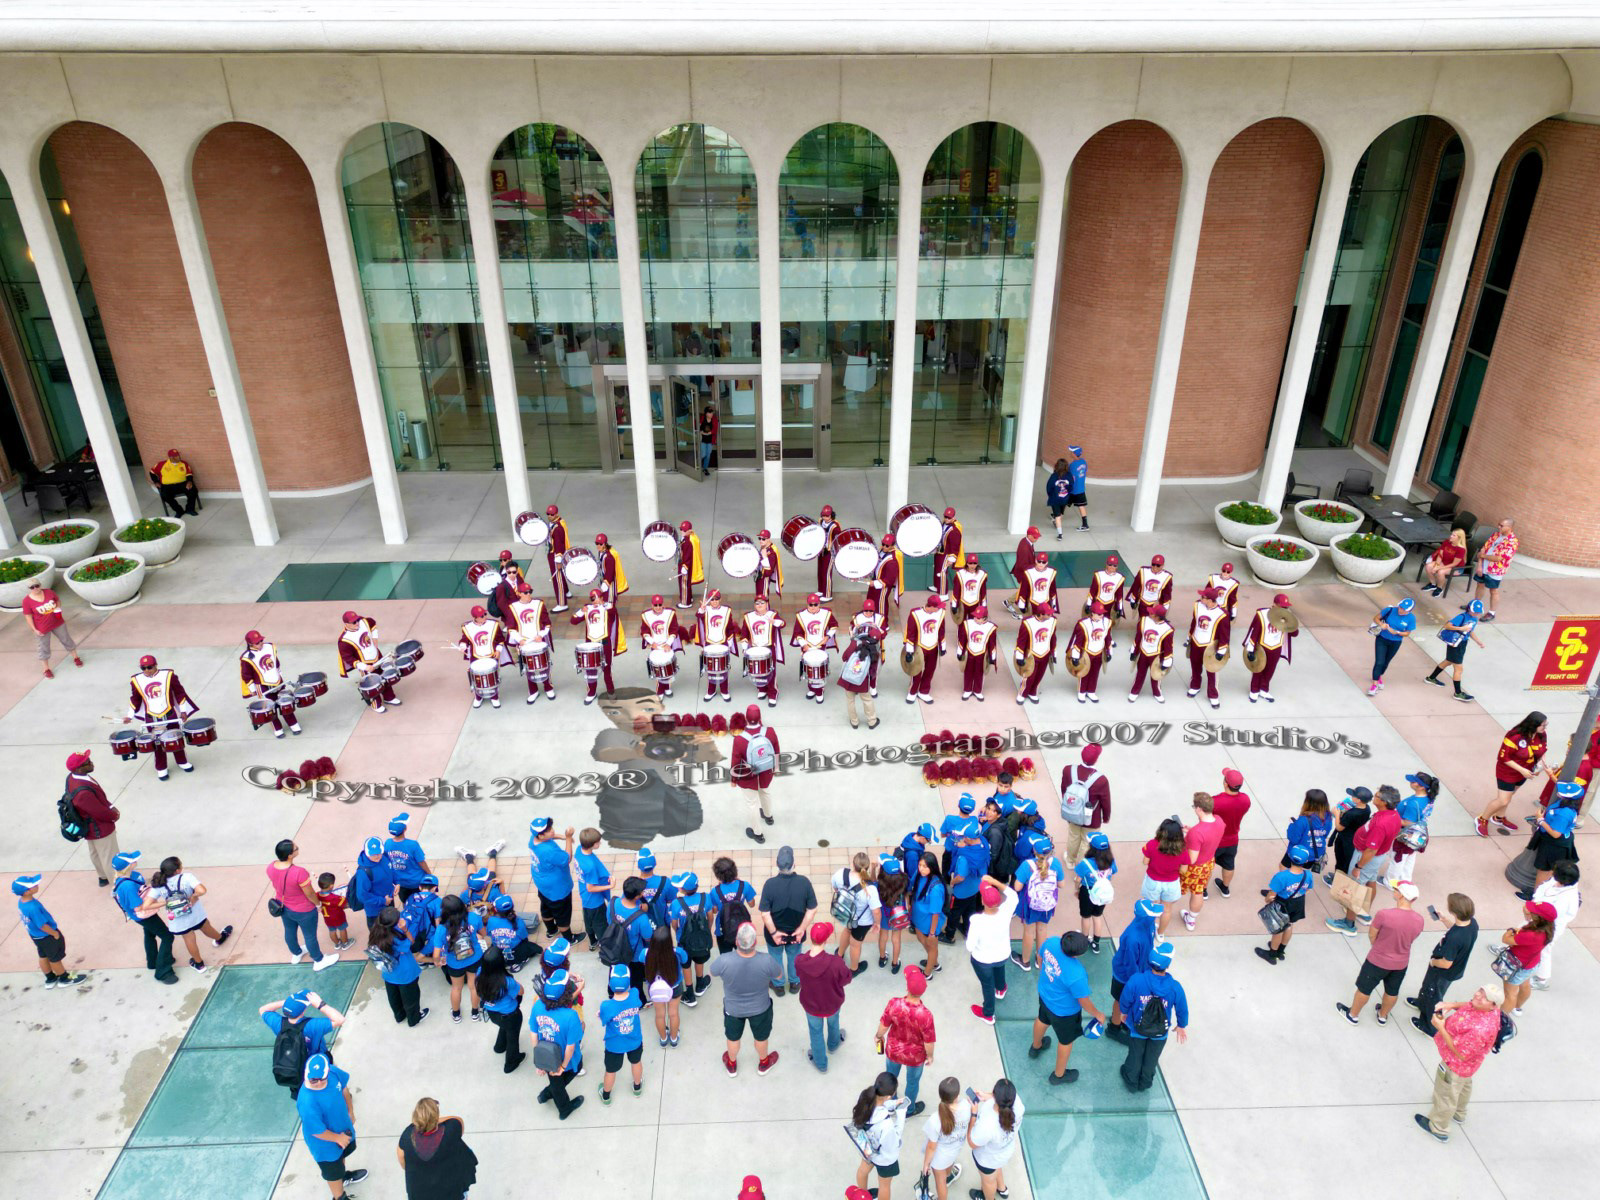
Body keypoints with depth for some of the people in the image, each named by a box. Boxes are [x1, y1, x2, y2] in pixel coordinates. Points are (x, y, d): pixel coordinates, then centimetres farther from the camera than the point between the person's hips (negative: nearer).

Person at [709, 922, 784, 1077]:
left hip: (733, 1009, 0)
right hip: (760, 1008, 0)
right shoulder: (767, 961, -38)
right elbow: (779, 976, -14)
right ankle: (763, 1063, 57)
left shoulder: (724, 961, -38)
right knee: (760, 1036, 30)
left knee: (733, 1037, 30)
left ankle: (732, 1064, 57)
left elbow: (712, 972, -13)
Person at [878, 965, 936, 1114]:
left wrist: (879, 1036, 8)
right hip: (914, 1056, -2)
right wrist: (930, 1055, 0)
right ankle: (909, 1109, 54)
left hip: (893, 1050, 2)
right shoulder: (925, 1015, -37)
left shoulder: (894, 1004, -32)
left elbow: (884, 1025, -15)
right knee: (913, 1082, 29)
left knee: (890, 1076, 32)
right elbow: (928, 1041, -22)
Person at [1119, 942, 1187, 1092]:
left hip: (1136, 1028, 0)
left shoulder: (1136, 980, -34)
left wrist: (1124, 1012, 7)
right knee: (1151, 1058, 29)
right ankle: (1144, 1083, 53)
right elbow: (1182, 1010, -13)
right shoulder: (1175, 987, -31)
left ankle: (1131, 1082, 52)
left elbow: (1125, 1000, -16)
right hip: (1160, 1033, 0)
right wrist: (1181, 1026, 9)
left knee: (1135, 1056, 28)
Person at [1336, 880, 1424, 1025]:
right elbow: (1411, 938, 1)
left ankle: (1353, 1015, 39)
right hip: (1401, 963, 4)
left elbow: (1371, 935, -15)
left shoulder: (1384, 915, -32)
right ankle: (1383, 1016, 51)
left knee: (1364, 988, 19)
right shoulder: (1419, 919, -18)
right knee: (1392, 991, 27)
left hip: (1378, 961, -4)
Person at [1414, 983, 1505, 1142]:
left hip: (1456, 1066, -9)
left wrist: (1441, 1028, -31)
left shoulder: (1480, 1029, -46)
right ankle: (1459, 1113, 67)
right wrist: (1451, 1005, -15)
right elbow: (1470, 1005, 3)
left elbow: (1461, 1054, -35)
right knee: (1463, 1085, 37)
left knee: (1445, 1096, 18)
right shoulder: (1485, 1008, -22)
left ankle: (1438, 1129, 43)